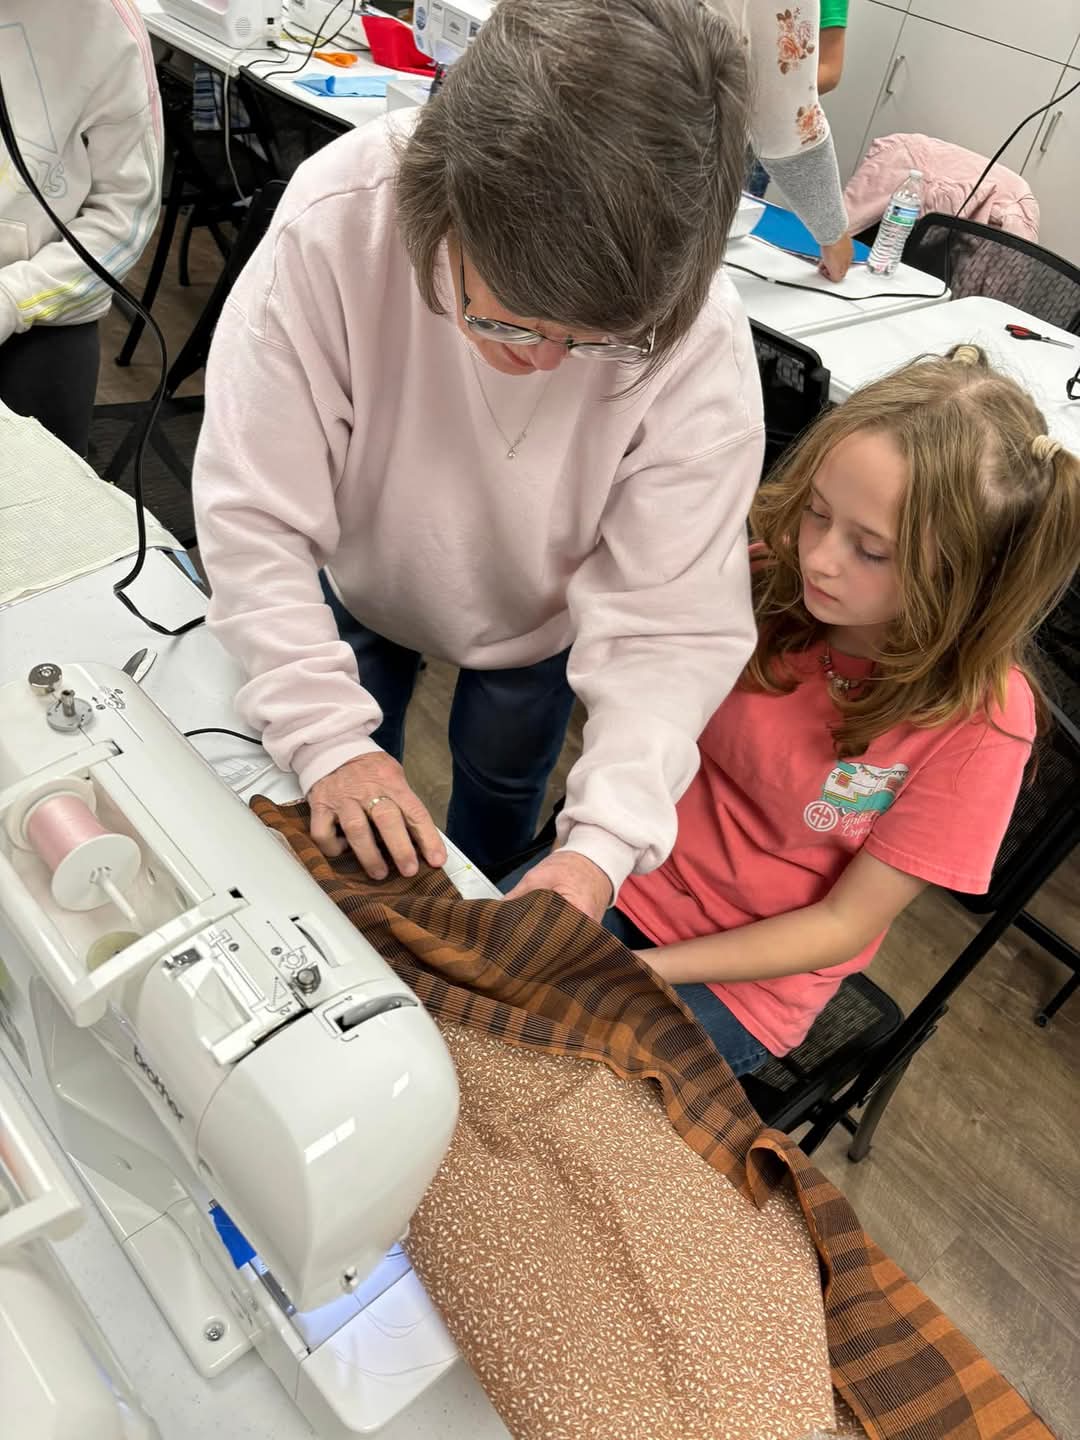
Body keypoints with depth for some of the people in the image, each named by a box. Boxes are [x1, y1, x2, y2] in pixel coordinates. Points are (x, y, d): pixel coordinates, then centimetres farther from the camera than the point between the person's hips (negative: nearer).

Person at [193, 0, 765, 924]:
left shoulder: (699, 339, -36)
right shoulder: (335, 221, -37)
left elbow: (673, 618, -32)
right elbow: (252, 513, -31)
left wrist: (606, 839, -44)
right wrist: (329, 736, -39)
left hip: (536, 619, 0)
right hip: (362, 578, 1)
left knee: (501, 785, 24)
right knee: (350, 842, 21)